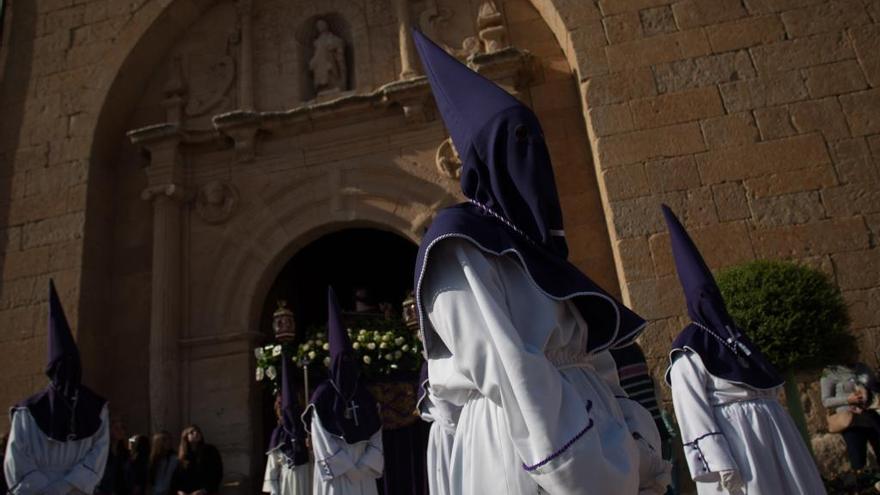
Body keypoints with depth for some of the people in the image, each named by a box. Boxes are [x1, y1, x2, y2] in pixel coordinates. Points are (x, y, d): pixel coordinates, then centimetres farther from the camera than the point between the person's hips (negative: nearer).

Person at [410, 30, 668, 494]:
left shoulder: (533, 241, 14)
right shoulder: (461, 244, -11)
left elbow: (590, 354, 11)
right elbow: (507, 372, -19)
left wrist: (639, 455, 6)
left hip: (588, 419, 8)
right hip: (520, 450, -8)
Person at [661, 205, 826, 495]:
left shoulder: (734, 334, 17)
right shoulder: (689, 350, -8)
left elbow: (766, 388, 20)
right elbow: (693, 411, -15)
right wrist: (719, 463, -22)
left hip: (773, 430, 8)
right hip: (733, 439, -8)